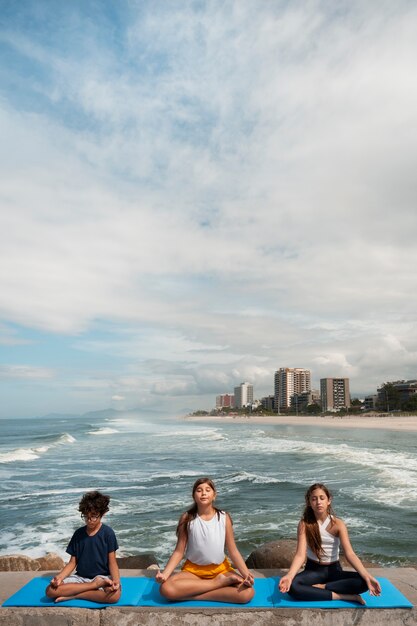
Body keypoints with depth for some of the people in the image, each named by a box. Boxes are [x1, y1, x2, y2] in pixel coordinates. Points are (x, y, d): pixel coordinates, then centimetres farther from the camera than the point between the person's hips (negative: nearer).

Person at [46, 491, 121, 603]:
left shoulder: (108, 533, -7)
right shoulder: (78, 533, 3)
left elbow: (112, 562, -8)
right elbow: (72, 562, 6)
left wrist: (116, 580, -27)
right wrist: (59, 577, -13)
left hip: (102, 577, -3)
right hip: (80, 577, 3)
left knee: (115, 595, -37)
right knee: (50, 590, -23)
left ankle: (73, 595, -18)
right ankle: (95, 585, -20)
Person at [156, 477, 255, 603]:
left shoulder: (224, 517, -5)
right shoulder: (187, 518, -6)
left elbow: (233, 550, -3)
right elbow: (179, 551, -3)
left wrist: (246, 574, -18)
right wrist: (165, 574, -19)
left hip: (221, 569, 0)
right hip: (193, 569, 0)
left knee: (248, 593, -27)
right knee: (166, 589, -31)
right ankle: (218, 582, -18)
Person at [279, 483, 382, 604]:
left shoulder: (338, 524, -11)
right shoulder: (304, 524, -12)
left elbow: (349, 553, -20)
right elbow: (300, 554, -21)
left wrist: (367, 576, -38)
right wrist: (289, 576, -40)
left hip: (334, 570, 1)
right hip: (313, 569, -1)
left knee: (363, 582, -27)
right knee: (292, 587, -34)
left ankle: (320, 587, -21)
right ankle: (343, 596, -27)